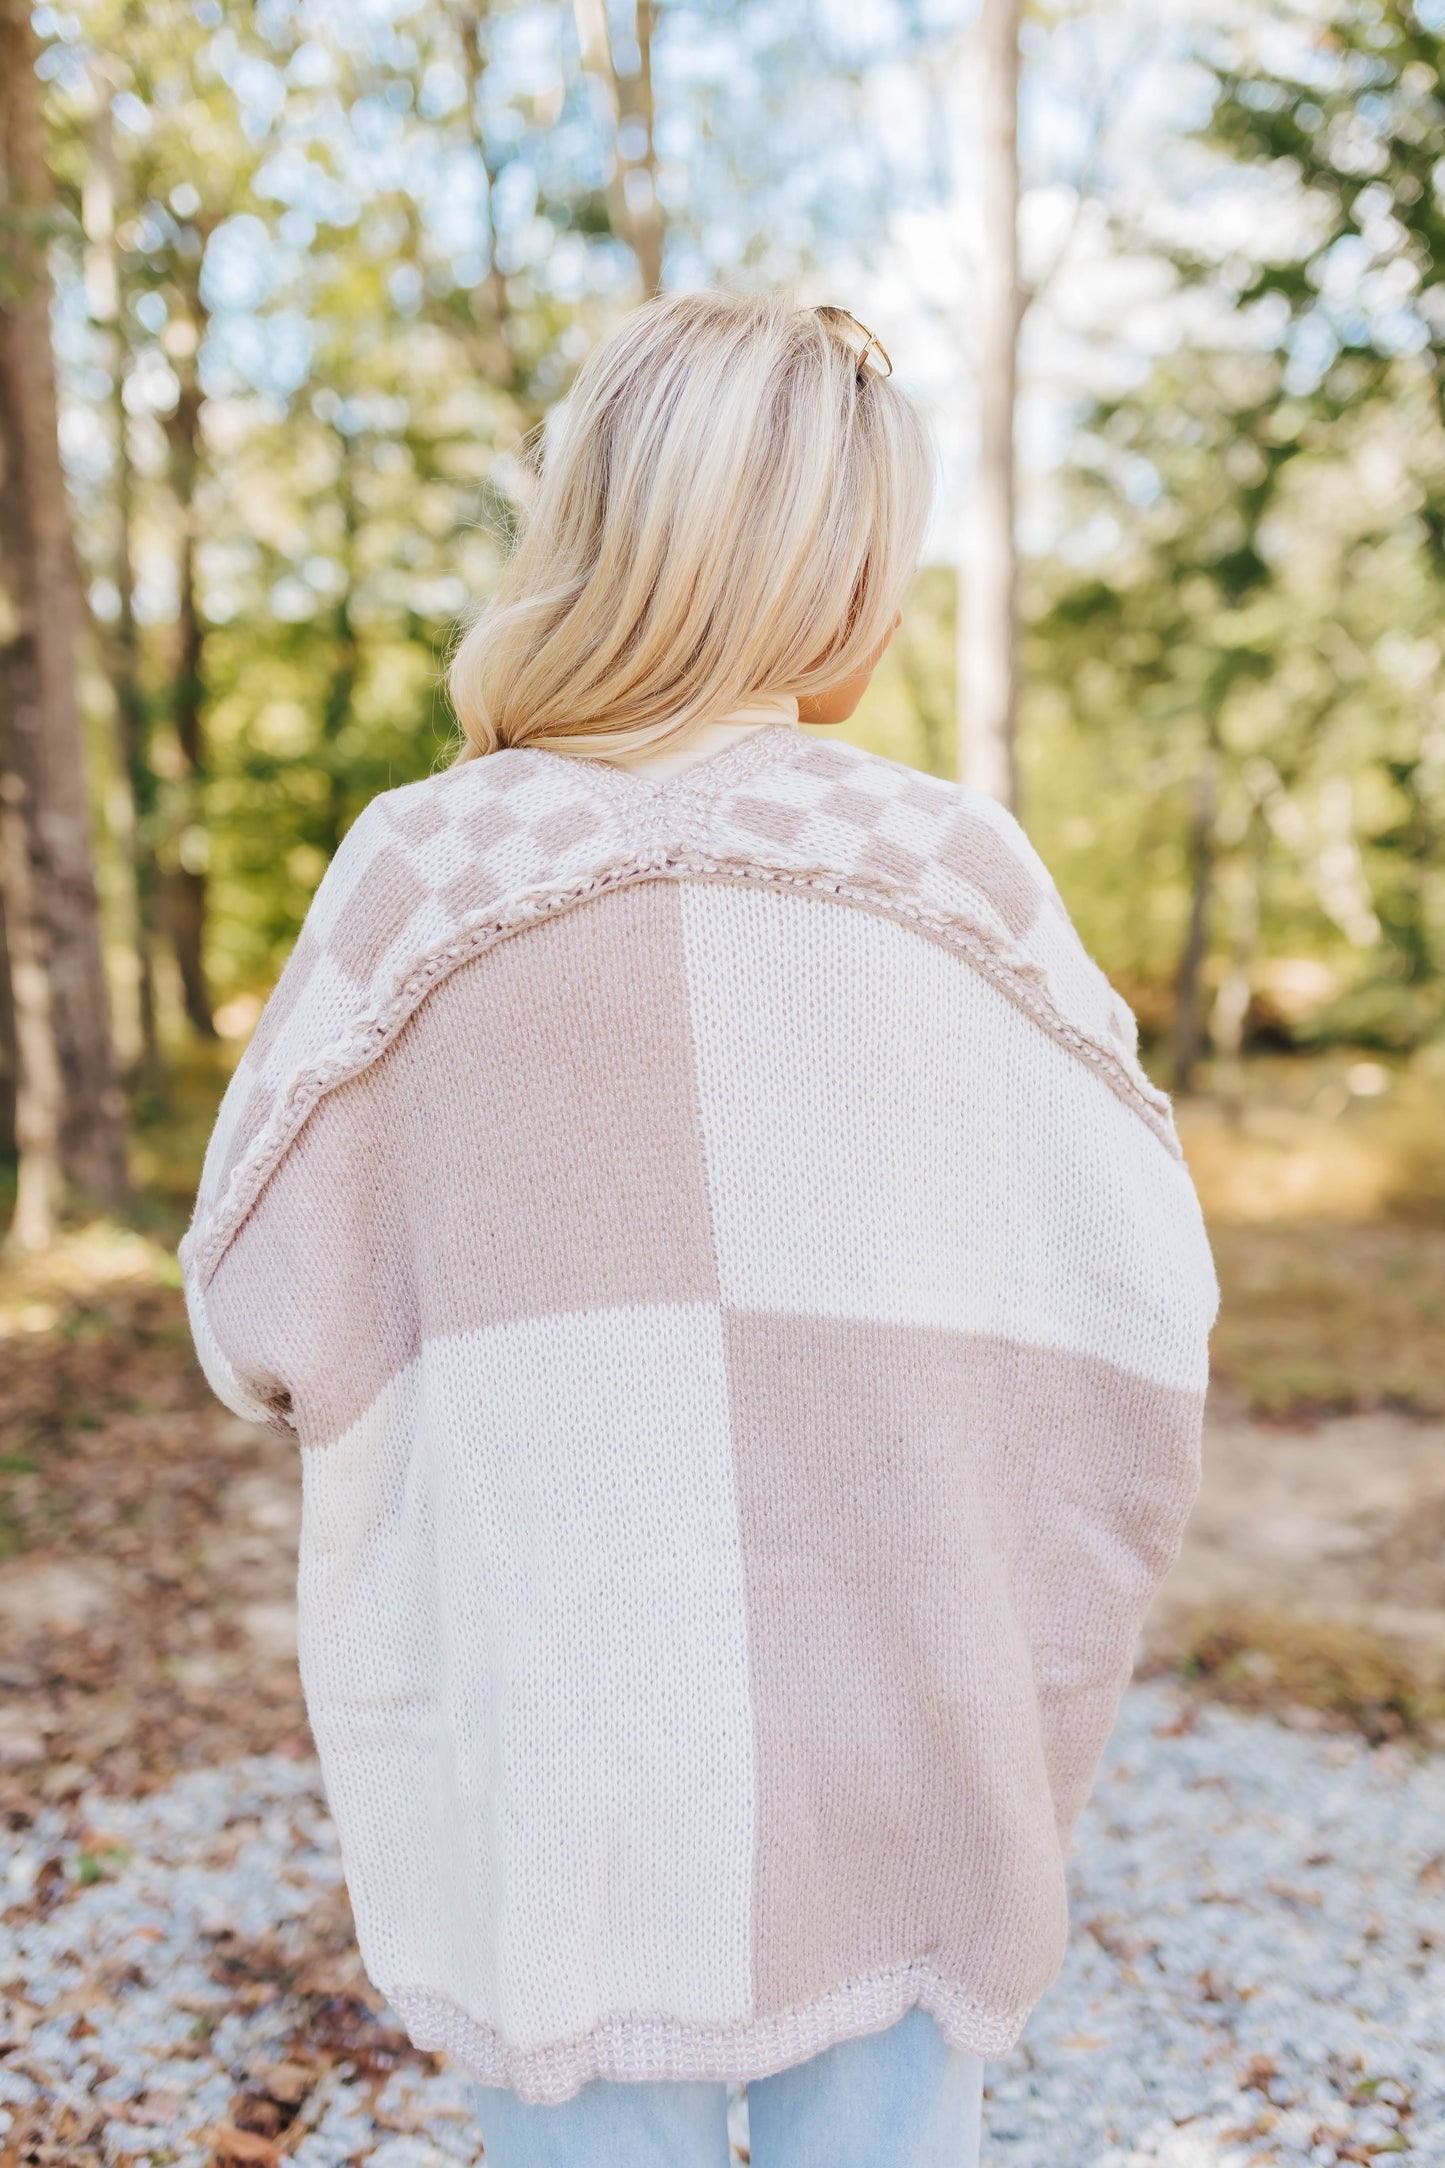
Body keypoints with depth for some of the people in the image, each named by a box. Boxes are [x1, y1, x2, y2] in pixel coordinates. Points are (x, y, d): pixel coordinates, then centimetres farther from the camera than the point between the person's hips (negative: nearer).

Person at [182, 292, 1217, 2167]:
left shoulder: (427, 869, -9)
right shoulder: (960, 871, -8)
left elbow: (265, 1324, -5)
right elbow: (1144, 1308, -6)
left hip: (555, 1740, 0)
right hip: (901, 1746, 1)